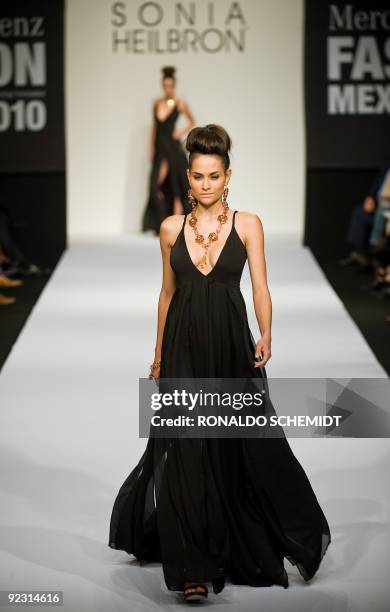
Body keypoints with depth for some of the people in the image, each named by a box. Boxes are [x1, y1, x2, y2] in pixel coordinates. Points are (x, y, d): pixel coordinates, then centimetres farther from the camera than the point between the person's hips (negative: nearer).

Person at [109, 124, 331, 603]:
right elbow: (168, 292, 12)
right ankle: (194, 568, -1)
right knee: (186, 453, -4)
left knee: (247, 449, 5)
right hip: (185, 346, 1)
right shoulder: (172, 228, 5)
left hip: (231, 346, -1)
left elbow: (260, 287, -6)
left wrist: (265, 337, -21)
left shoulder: (247, 224, -1)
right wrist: (158, 355, 13)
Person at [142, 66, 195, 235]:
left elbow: (191, 121, 14)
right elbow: (154, 126, 15)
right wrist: (151, 149, 11)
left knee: (175, 188, -4)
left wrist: (182, 132, -3)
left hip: (173, 147, -4)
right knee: (157, 186, -1)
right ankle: (161, 225, 9)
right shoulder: (156, 103, 10)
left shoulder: (180, 104, 0)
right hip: (159, 147, 4)